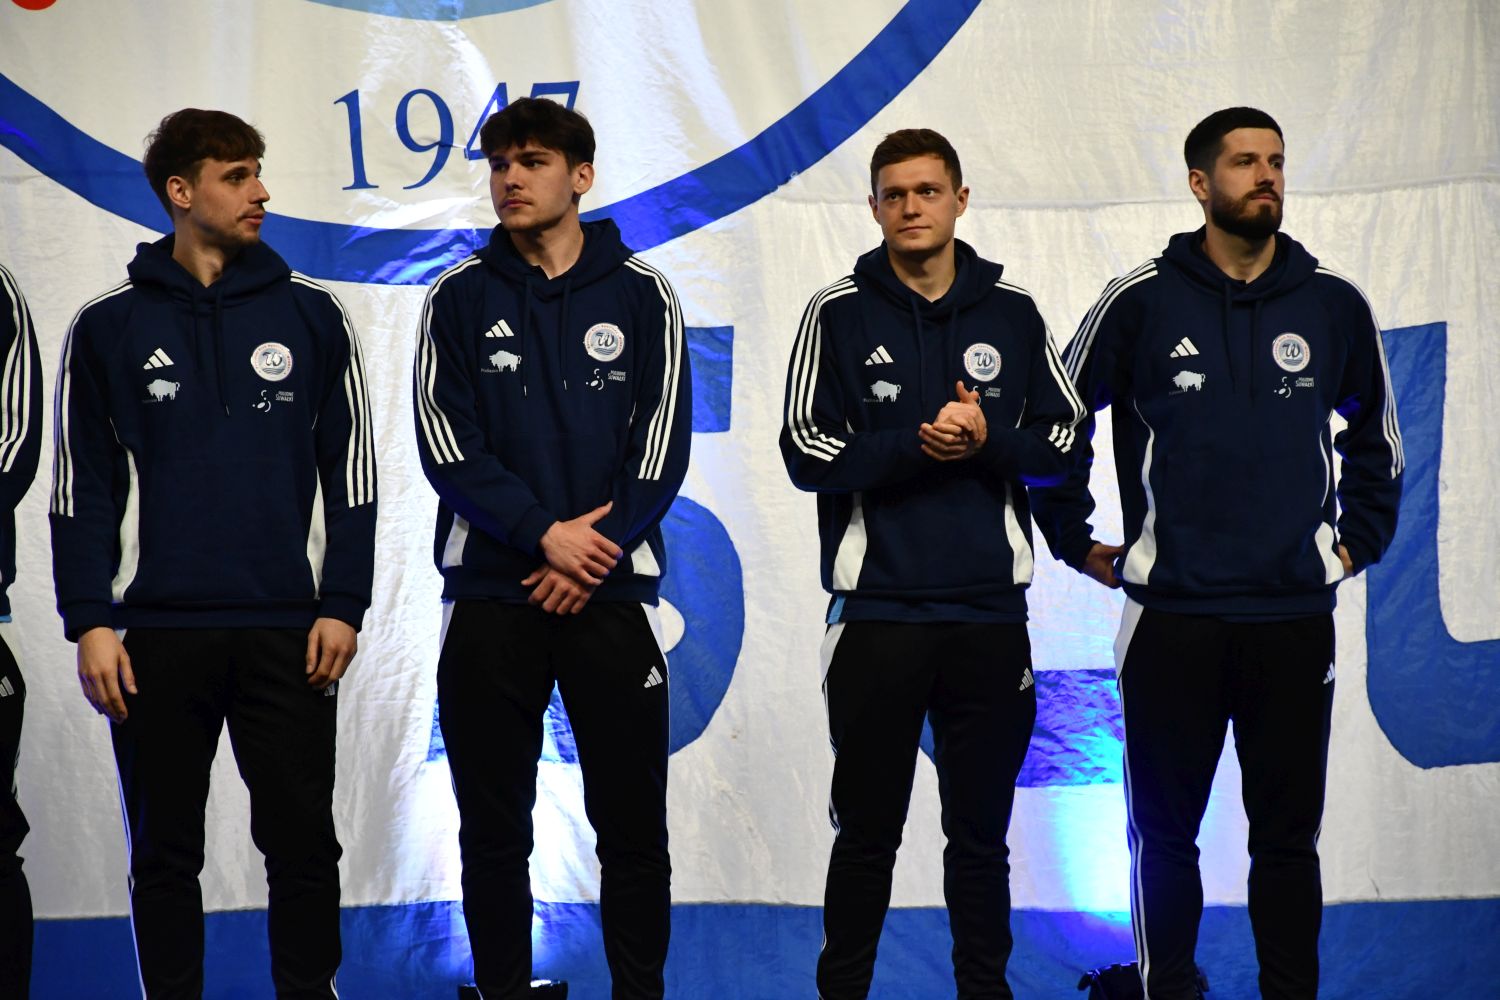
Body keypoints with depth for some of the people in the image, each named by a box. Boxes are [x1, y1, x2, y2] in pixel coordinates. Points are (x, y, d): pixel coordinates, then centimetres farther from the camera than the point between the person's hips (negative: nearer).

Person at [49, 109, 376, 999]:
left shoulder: (312, 316, 6)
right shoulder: (109, 329, 4)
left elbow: (351, 473, 7)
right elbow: (83, 489, 4)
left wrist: (342, 605, 0)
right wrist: (91, 623, -3)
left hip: (288, 631, 0)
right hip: (157, 636, 0)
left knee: (303, 842, 3)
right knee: (165, 851, 7)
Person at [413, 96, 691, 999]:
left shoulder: (641, 294, 5)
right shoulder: (460, 298, 5)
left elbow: (664, 443, -1)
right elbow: (447, 446, -3)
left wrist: (594, 552, -12)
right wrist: (544, 534, -14)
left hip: (611, 591, 0)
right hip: (490, 595, 1)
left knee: (633, 827, 3)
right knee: (493, 832, 6)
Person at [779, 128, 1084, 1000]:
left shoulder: (1012, 312, 8)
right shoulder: (840, 313, 2)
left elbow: (1062, 439, 9)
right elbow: (807, 452, -4)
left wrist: (987, 438, -10)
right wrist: (915, 444, -15)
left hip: (991, 610, 2)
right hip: (879, 611, -2)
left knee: (981, 830, 10)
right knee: (867, 831, 5)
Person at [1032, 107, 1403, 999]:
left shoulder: (1335, 305, 5)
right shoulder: (1140, 302, -1)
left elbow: (1376, 432, 22)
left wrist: (1360, 540, 16)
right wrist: (1077, 542, 9)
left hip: (1296, 619, 1)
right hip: (1172, 616, -1)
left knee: (1288, 835, 7)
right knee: (1165, 833, 6)